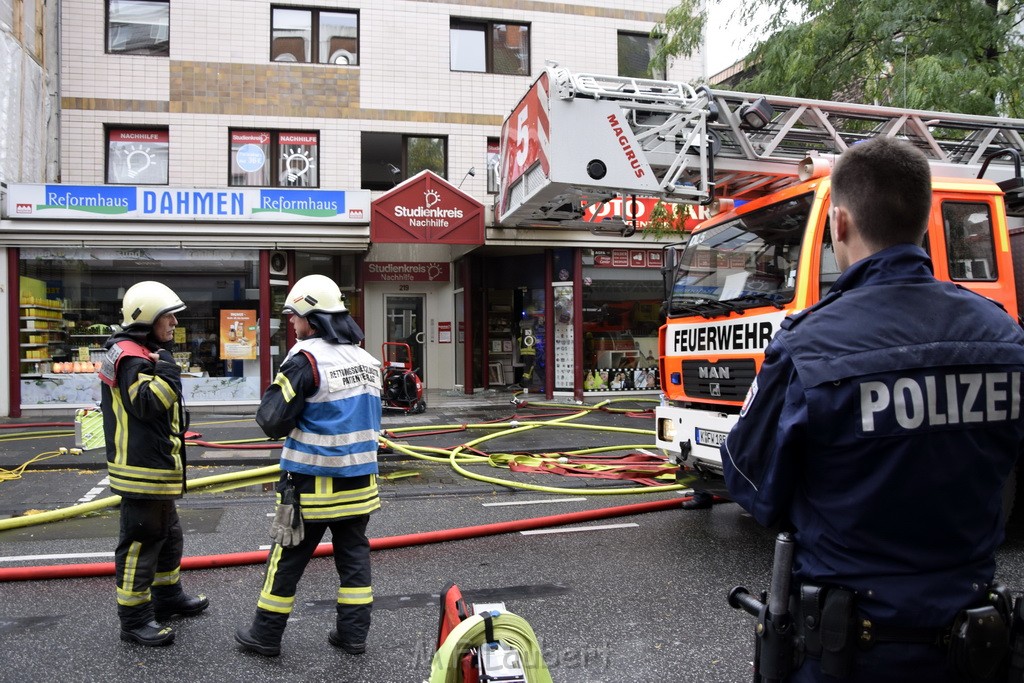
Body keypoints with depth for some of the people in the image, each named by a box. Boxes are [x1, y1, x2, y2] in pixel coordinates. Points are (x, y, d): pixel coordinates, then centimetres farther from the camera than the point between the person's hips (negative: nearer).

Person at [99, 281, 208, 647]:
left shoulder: (145, 354, 16)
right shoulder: (130, 357, -17)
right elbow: (146, 403, -28)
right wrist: (166, 369, -27)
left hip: (159, 469, 11)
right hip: (142, 470, -11)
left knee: (168, 535, 22)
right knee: (140, 542, -1)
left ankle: (168, 596, 37)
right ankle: (134, 619, 9)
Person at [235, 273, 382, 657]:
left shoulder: (307, 359, -16)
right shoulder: (367, 360, 7)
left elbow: (273, 422, -15)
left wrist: (275, 391, 1)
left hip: (312, 485, -6)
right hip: (359, 481, 6)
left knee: (287, 559, 8)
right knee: (354, 554, 13)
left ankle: (265, 635, 21)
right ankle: (354, 633, 20)